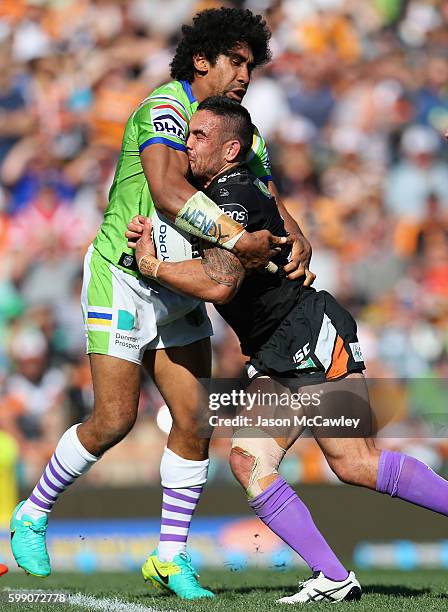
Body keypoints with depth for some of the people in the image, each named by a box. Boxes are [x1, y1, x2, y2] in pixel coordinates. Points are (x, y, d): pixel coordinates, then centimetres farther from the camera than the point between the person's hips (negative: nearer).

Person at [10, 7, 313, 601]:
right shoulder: (165, 107, -18)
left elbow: (268, 204, 5)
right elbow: (168, 190, -34)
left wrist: (297, 242, -18)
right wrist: (237, 240, -37)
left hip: (181, 290, 8)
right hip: (123, 278, -7)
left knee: (195, 418, -1)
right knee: (115, 420, -10)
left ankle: (171, 556, 9)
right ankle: (32, 516, 11)